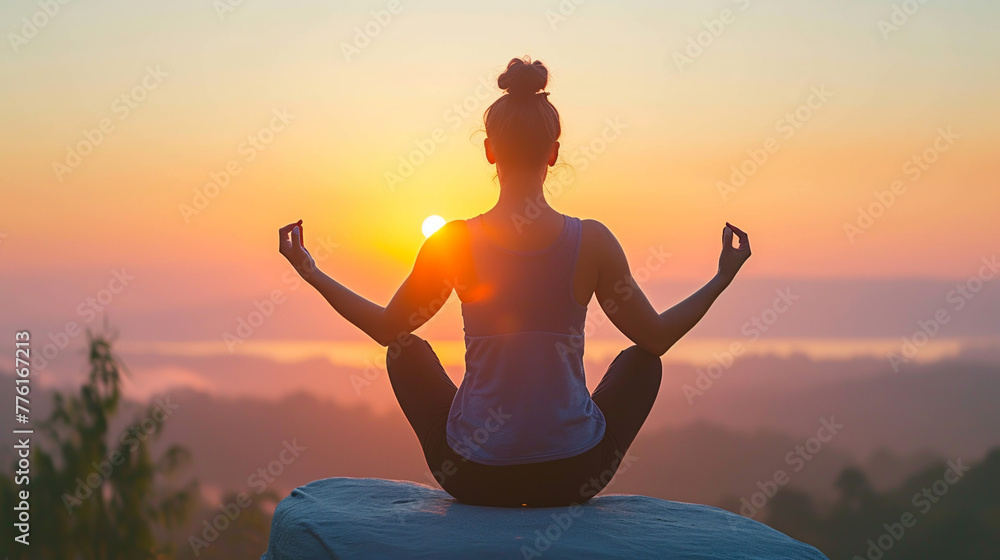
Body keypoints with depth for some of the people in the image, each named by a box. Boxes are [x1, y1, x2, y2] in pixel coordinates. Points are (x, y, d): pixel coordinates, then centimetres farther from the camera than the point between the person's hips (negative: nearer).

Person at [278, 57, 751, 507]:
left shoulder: (453, 243, -9)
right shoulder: (591, 241, -9)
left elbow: (387, 329, 6)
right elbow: (658, 337, 3)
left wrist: (312, 273, 20)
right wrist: (722, 279, 18)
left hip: (474, 478, 1)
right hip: (574, 476, 0)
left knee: (408, 352, 26)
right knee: (642, 359, 27)